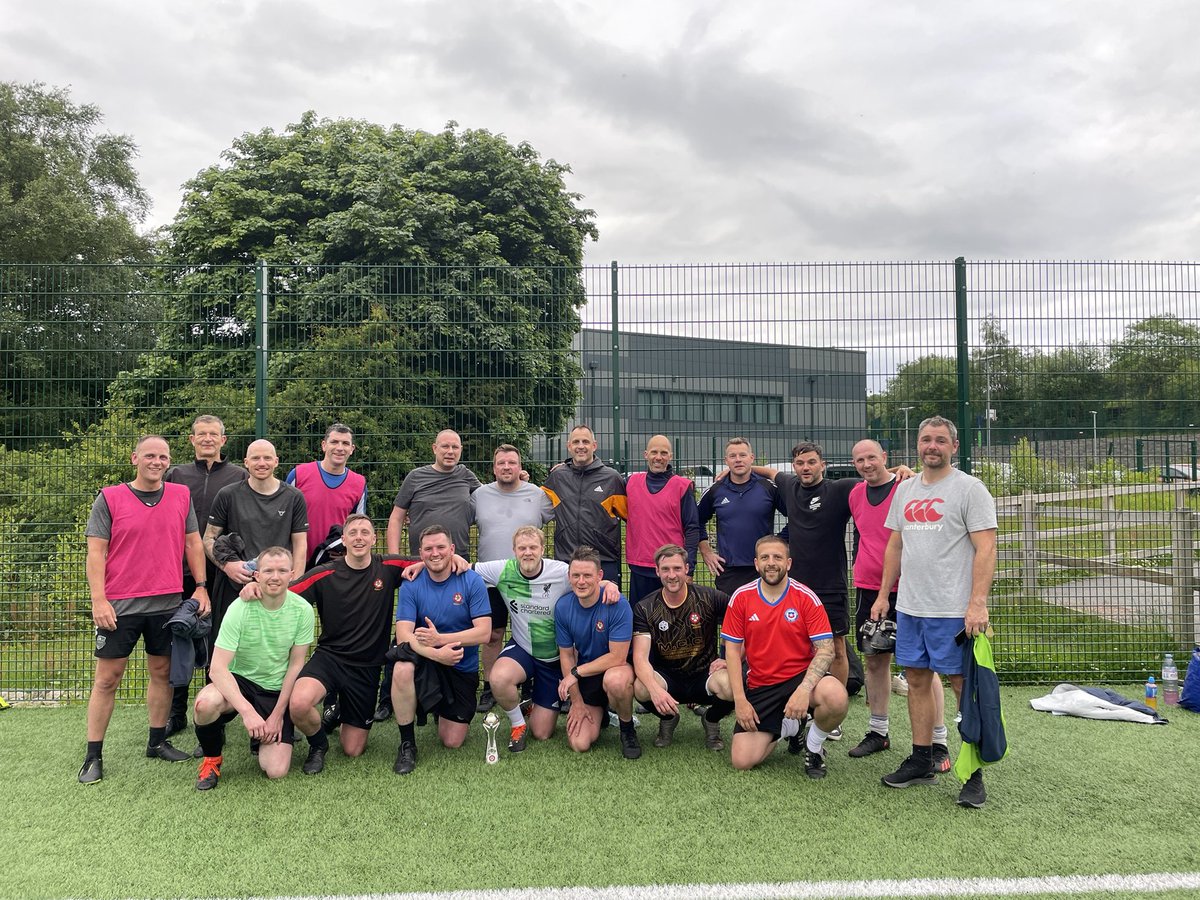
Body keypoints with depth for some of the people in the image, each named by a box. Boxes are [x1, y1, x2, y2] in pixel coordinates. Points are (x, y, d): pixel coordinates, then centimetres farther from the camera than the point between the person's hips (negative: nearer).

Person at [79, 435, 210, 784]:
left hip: (167, 603, 3)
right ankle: (93, 756, 11)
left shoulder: (181, 496, 7)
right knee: (107, 679, 2)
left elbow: (193, 543, 11)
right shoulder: (109, 499, -2)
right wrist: (98, 599, -12)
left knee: (162, 672, 11)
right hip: (119, 605, -3)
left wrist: (200, 587, 4)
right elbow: (96, 551, -4)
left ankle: (158, 742, 24)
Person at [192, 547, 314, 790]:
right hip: (240, 681, -1)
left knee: (276, 771, -13)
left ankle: (274, 731, 21)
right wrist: (247, 711, -33)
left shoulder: (302, 610, -12)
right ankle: (212, 758, -4)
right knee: (205, 703, -36)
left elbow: (295, 666, -4)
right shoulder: (240, 608, -18)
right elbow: (218, 667, -22)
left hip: (278, 691, 1)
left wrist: (277, 716, -8)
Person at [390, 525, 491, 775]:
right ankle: (407, 744, -15)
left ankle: (445, 714, 37)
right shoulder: (411, 585, -9)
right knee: (402, 669, -36)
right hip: (424, 661, 0)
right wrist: (436, 654, -36)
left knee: (452, 742, 0)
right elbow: (403, 635, -19)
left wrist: (440, 638, -28)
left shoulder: (472, 581, -11)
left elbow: (483, 632, -16)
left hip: (462, 669, 0)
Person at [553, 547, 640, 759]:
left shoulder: (618, 605, -23)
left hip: (616, 669, -4)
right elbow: (566, 655, 0)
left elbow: (617, 657, -22)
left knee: (614, 680, -40)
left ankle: (627, 729, -9)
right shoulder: (563, 607, -9)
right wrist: (577, 701, -3)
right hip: (584, 678, 4)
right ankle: (599, 714, 26)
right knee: (579, 744, -9)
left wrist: (576, 673, -19)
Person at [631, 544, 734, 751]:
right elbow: (640, 658, -17)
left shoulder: (709, 598, -9)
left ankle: (711, 720, 5)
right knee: (640, 688, -33)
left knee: (731, 685, -34)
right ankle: (668, 719, 6)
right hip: (667, 677, 1)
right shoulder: (645, 608, -8)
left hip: (704, 675, 0)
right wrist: (655, 688, -36)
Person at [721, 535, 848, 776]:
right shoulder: (741, 597, -3)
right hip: (760, 686, 2)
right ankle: (785, 726, 22)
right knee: (742, 760, -11)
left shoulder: (807, 598, -8)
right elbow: (733, 650, 0)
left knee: (836, 697, -35)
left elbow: (826, 650, -13)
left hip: (800, 676, -2)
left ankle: (814, 746, -1)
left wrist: (803, 690, -28)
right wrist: (740, 700, -9)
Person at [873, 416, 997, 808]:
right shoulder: (905, 490, 14)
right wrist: (883, 595, 16)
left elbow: (985, 549, -12)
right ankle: (921, 761, 24)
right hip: (909, 608, 7)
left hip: (953, 612, -7)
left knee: (964, 685, -2)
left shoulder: (970, 489, -6)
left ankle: (974, 775, 7)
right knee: (917, 680, 12)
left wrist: (977, 604, -20)